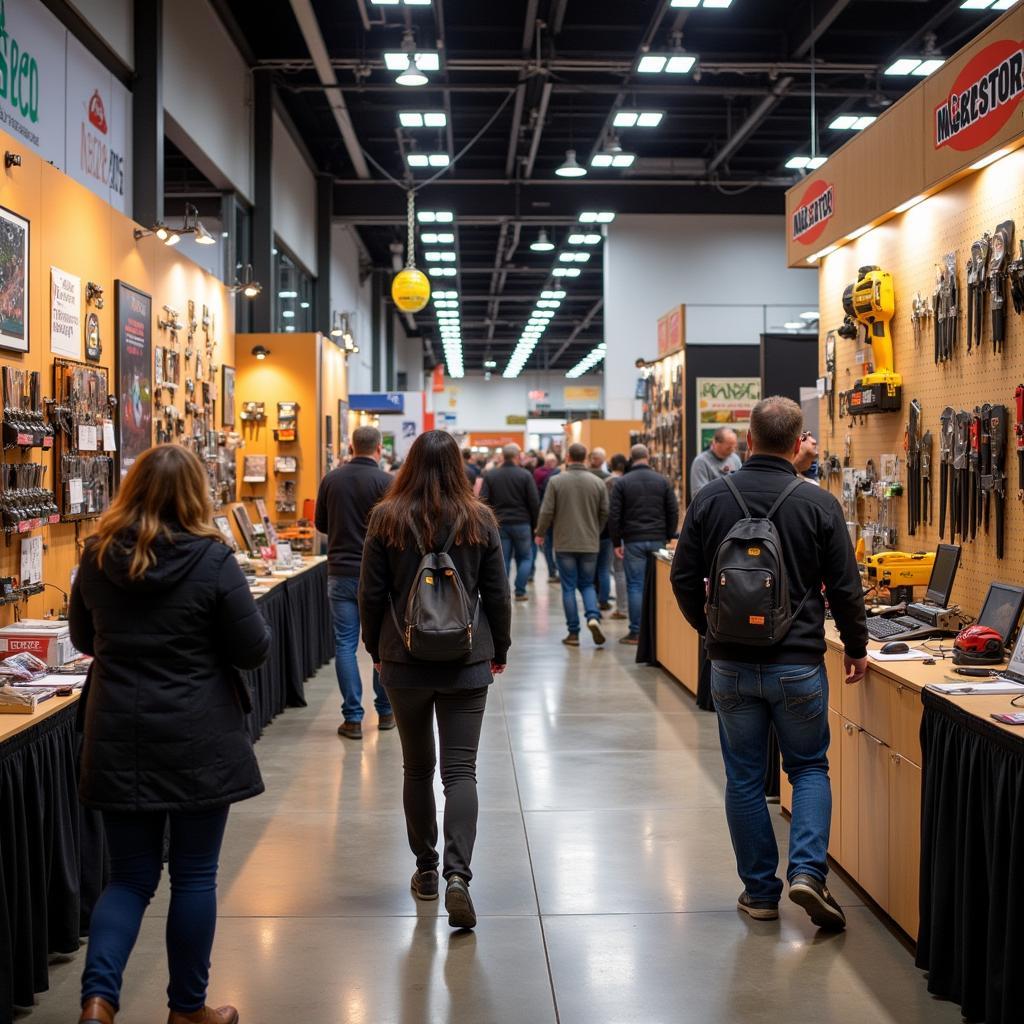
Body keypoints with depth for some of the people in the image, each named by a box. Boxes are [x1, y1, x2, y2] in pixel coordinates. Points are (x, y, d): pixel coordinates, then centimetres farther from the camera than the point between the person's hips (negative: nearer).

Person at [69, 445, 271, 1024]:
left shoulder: (98, 557, 0)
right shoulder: (212, 560, -13)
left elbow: (84, 640, 15)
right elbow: (254, 651, -9)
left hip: (117, 741, 4)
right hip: (197, 743, -3)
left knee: (131, 875, 14)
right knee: (194, 876, 10)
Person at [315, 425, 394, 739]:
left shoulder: (331, 479, 1)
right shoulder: (386, 481, -10)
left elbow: (321, 525, 10)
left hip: (340, 573, 2)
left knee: (345, 644, 4)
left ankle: (352, 718, 2)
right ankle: (385, 712, 20)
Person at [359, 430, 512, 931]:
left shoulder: (387, 519, -3)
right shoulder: (479, 520, -2)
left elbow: (371, 594, 0)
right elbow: (497, 595, 2)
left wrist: (376, 647, 14)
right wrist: (499, 649, 15)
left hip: (405, 660, 0)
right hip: (466, 662, 0)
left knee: (417, 767, 14)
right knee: (461, 770, -1)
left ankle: (426, 870, 23)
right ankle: (457, 873, -15)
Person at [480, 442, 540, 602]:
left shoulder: (490, 476, 2)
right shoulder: (525, 475, -6)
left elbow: (483, 502, -1)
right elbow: (534, 503, -6)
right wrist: (535, 524, 3)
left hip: (499, 524, 2)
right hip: (521, 523, -2)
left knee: (502, 560, 5)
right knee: (525, 557, 12)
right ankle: (520, 591, 6)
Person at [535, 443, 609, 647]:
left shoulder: (556, 481, -7)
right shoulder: (597, 482, -1)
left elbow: (547, 511, -7)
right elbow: (605, 513, 4)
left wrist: (540, 533, 9)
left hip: (564, 544, -2)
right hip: (590, 544, 2)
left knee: (569, 587, 5)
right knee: (587, 584, 14)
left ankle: (573, 632, 6)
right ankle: (593, 617, -11)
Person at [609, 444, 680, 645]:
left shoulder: (622, 483, -1)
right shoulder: (662, 481, 5)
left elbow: (614, 516, -4)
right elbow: (674, 511, 5)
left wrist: (616, 542, 2)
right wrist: (669, 536, 12)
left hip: (633, 541, -2)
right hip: (658, 541, 2)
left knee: (635, 586, 0)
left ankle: (636, 632, -1)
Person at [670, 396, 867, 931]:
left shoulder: (710, 499, -3)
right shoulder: (819, 504, -8)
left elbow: (683, 579, 1)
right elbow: (845, 587, -4)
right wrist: (856, 647, 12)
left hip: (731, 665, 1)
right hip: (798, 663, -1)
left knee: (744, 777, 12)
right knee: (809, 767, 15)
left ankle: (760, 891, 18)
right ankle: (807, 871, -3)